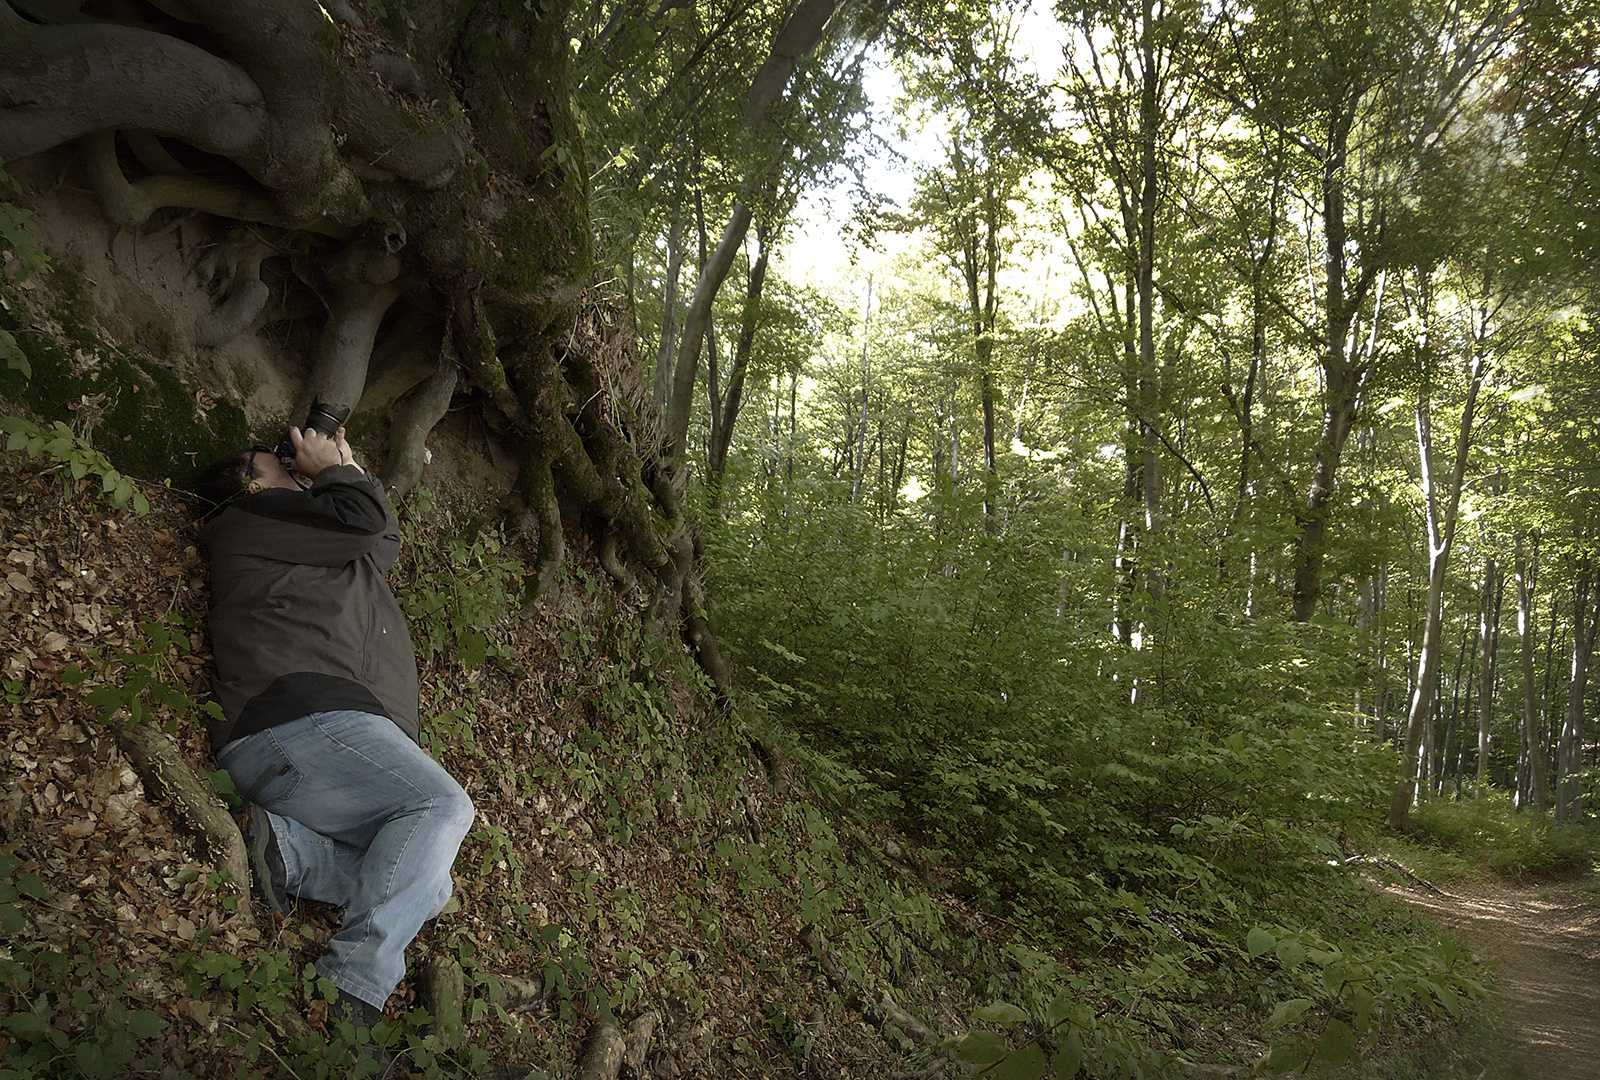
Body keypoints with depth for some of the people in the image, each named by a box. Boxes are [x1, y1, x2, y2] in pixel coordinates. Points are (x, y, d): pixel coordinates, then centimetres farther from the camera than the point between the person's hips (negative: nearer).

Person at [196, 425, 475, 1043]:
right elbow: (362, 519, 1)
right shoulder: (245, 518, 11)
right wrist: (333, 469, 21)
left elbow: (385, 540, 47)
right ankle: (354, 986, -33)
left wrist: (349, 466, 44)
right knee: (441, 805, -24)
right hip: (296, 715, -9)